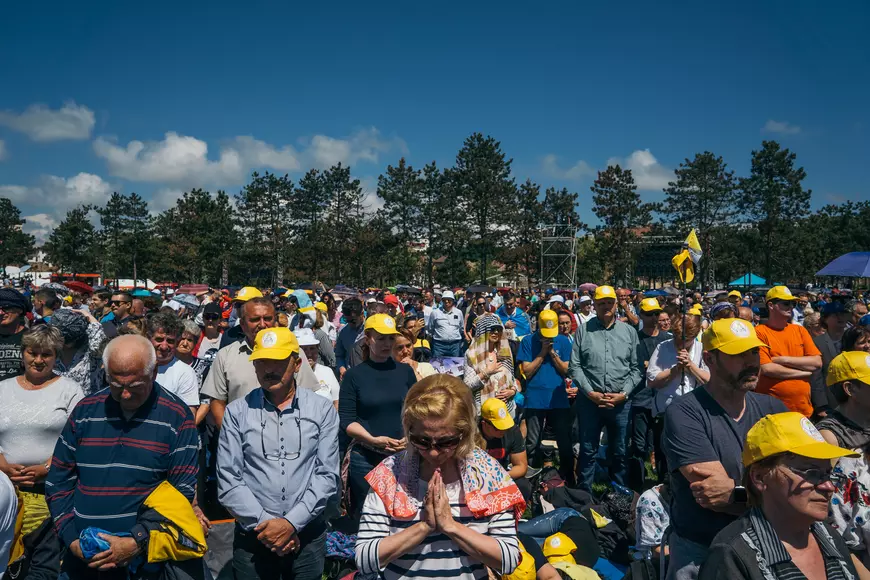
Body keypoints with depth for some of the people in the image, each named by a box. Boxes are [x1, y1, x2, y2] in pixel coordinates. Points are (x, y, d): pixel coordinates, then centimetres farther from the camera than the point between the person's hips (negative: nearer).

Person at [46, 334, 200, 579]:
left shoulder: (176, 416, -10)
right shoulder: (85, 410, 1)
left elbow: (185, 492, -11)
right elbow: (58, 480, 5)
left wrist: (137, 542, -18)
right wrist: (71, 539, -6)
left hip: (147, 556, -3)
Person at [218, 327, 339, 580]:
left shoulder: (322, 409, -3)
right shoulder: (236, 412, -3)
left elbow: (327, 476, -6)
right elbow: (228, 482, -6)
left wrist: (291, 523, -15)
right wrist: (265, 523, -13)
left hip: (308, 536, 0)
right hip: (253, 537, 0)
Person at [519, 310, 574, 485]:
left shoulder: (563, 341, 3)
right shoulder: (528, 341, -1)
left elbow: (567, 370, 0)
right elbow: (527, 371, -6)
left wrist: (553, 353, -11)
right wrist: (542, 353, -13)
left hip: (559, 400, 1)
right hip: (535, 400, -1)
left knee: (565, 443, 6)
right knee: (533, 444, 7)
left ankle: (568, 480, 22)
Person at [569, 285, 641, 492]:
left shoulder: (629, 331, 5)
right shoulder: (583, 330, 1)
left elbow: (636, 368, 3)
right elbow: (574, 366, -2)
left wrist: (624, 394, -8)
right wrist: (590, 392, -10)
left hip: (621, 402, 2)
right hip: (589, 400, -1)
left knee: (619, 452, 15)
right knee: (588, 451, 10)